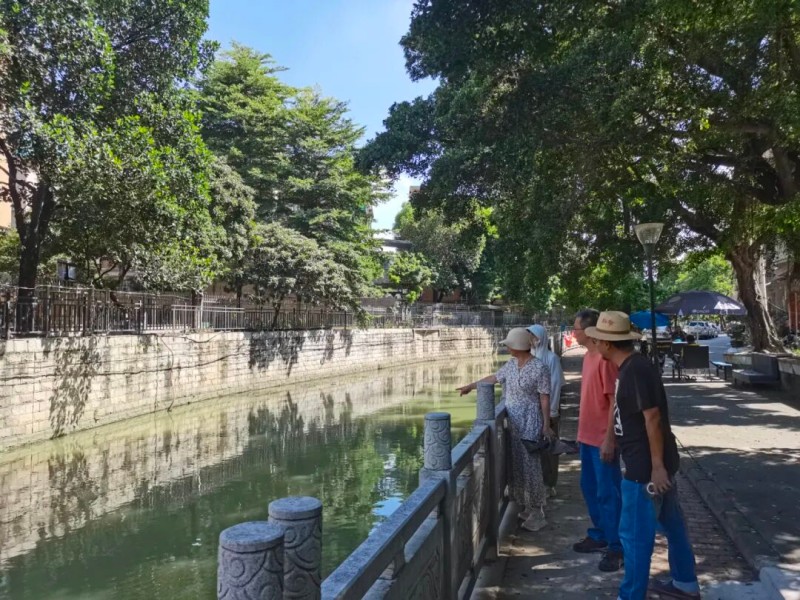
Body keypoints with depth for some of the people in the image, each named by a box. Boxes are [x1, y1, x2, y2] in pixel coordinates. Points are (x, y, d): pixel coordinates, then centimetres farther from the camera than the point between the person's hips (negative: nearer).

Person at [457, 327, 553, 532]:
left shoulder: (539, 368, -15)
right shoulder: (511, 364, 6)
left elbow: (545, 398, -13)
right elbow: (494, 377, 20)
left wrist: (546, 423, -13)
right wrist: (471, 386, 28)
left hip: (530, 422, -7)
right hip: (512, 421, 7)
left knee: (530, 465, -3)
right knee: (514, 465, 12)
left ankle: (537, 512, 10)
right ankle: (521, 507, 26)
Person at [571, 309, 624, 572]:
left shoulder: (606, 358, -19)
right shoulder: (588, 356, 10)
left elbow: (614, 401, -20)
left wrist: (609, 439, -21)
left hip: (603, 439, -9)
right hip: (588, 436, 9)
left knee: (608, 493, 1)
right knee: (589, 488, 18)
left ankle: (617, 548, 13)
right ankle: (599, 536, 32)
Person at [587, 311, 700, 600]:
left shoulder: (636, 369, -22)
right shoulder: (631, 367, 8)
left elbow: (653, 417, -24)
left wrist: (657, 465, -22)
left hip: (646, 467, -10)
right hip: (649, 463, 10)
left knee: (634, 535, 1)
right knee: (672, 523, 22)